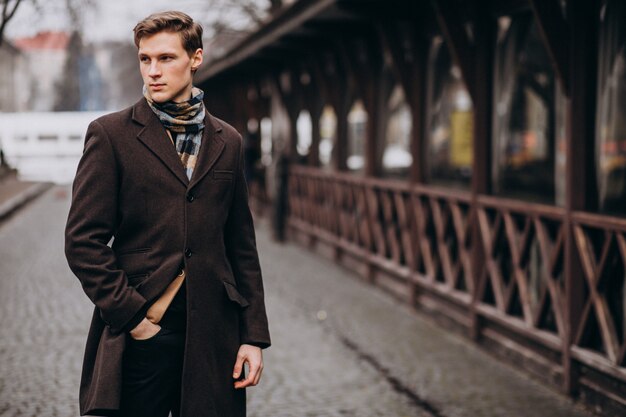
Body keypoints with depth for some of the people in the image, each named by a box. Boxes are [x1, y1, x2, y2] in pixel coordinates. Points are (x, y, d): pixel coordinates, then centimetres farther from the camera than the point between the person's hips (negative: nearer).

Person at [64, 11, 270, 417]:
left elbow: (242, 246, 12)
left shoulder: (227, 142, 11)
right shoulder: (110, 134, 1)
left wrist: (254, 335, 6)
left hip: (213, 334, 3)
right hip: (139, 334, -2)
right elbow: (83, 241, -4)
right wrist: (130, 315, -9)